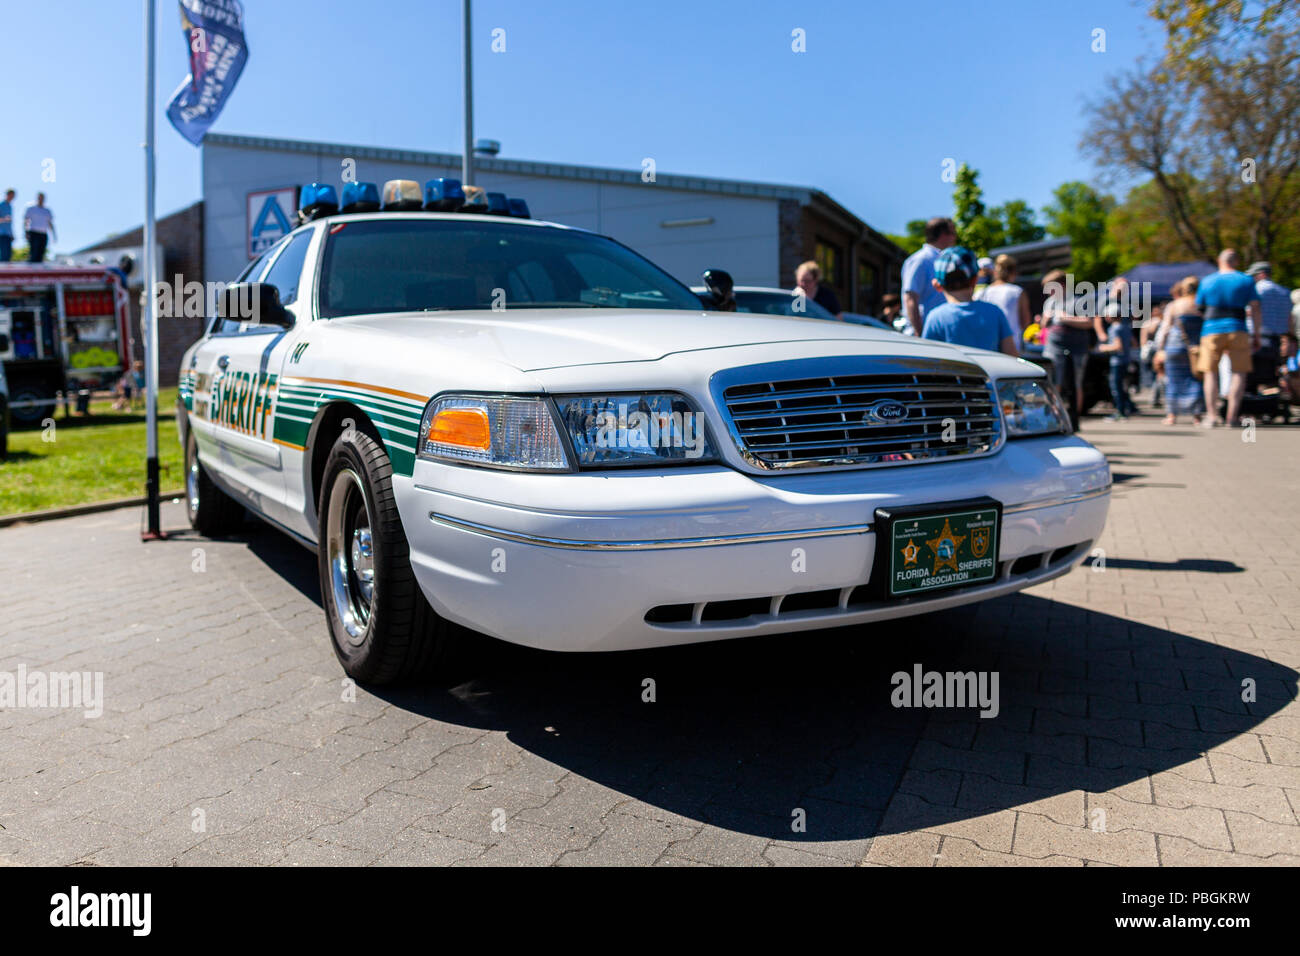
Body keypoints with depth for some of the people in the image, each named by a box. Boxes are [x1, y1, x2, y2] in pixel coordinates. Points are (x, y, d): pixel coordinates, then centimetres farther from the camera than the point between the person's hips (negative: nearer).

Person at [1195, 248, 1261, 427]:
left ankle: (1212, 415, -4)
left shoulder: (1207, 281, 10)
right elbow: (1255, 309, 3)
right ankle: (1232, 416, -6)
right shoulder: (1246, 281, 7)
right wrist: (1256, 336, 6)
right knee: (1239, 373, 3)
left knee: (1211, 373, 4)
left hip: (1211, 331, 1)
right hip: (1237, 330, -1)